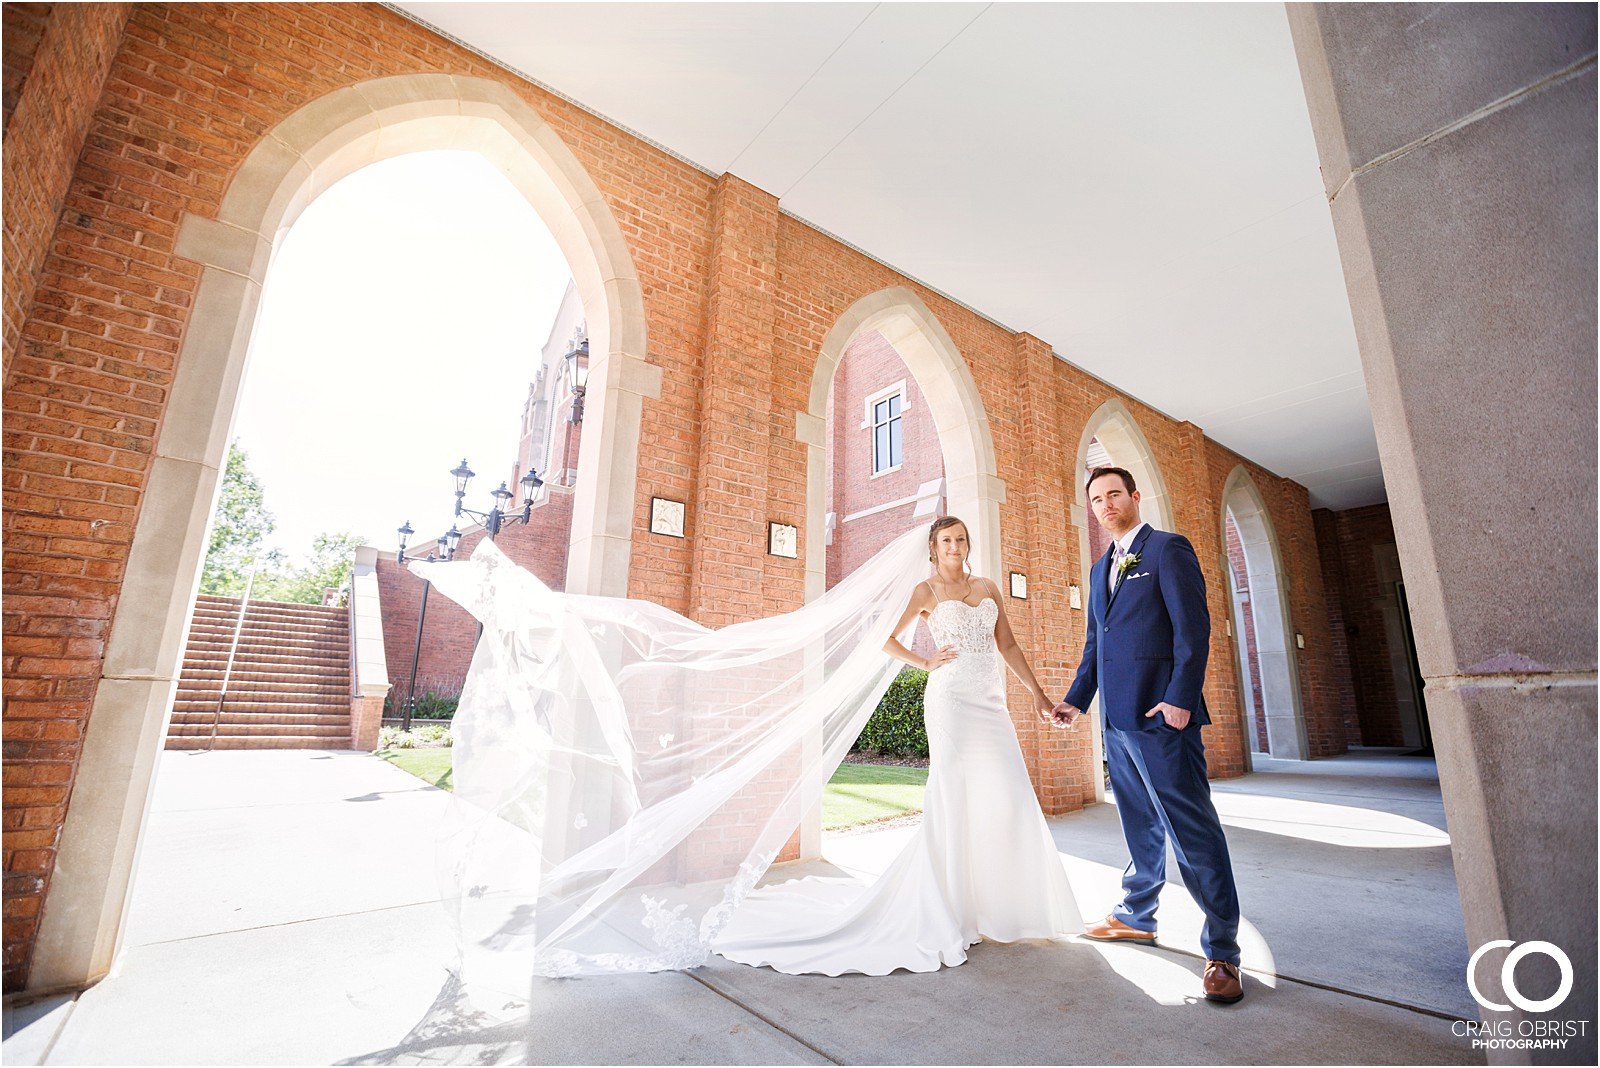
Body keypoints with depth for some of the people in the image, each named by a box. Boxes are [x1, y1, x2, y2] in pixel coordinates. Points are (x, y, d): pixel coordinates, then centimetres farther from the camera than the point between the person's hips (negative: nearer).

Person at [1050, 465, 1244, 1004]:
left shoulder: (1168, 548, -3)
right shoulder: (1101, 567, 19)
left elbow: (1193, 626, -12)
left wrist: (1181, 697, -19)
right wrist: (1076, 698, 13)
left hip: (1161, 714, -8)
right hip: (1118, 717, 8)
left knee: (1193, 829, -2)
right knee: (1141, 825, 19)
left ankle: (1222, 951, 10)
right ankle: (1137, 917, 32)